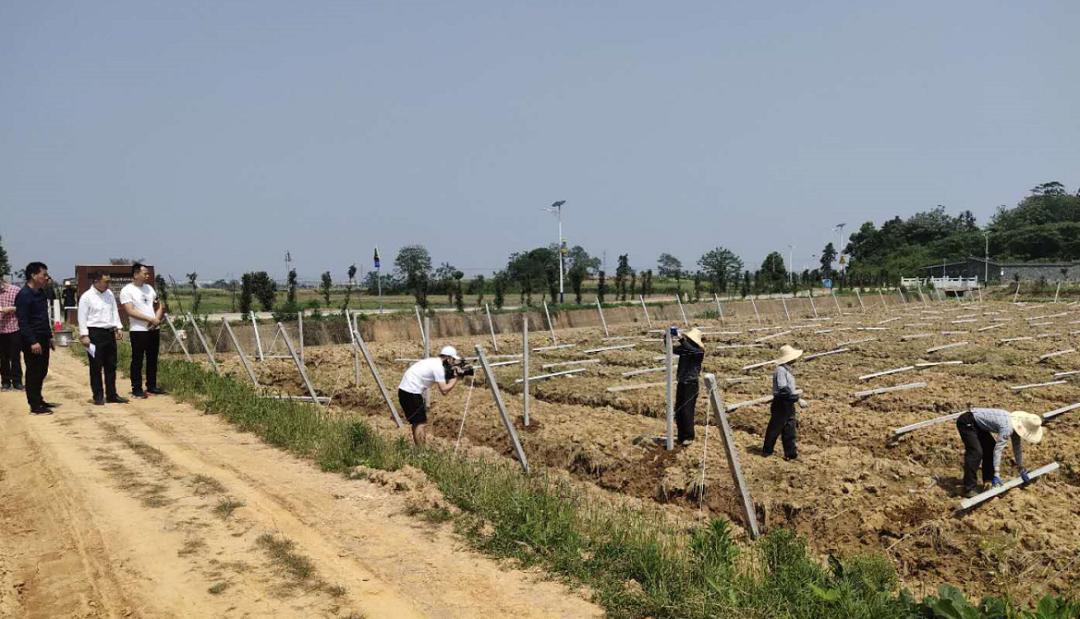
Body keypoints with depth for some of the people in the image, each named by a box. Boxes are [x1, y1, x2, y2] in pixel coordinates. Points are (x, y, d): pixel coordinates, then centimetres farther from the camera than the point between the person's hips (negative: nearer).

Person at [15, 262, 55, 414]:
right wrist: (32, 342, -24)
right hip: (32, 341, -8)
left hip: (42, 339, 8)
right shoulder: (24, 295, -15)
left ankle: (39, 400, 26)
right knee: (33, 372, -2)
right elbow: (22, 322, -19)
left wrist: (49, 337, 20)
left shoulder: (41, 293, 12)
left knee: (42, 371, 14)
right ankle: (35, 406, 5)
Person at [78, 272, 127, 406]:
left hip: (110, 333, 6)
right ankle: (98, 396, 8)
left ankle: (111, 395, 17)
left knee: (111, 366, 10)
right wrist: (84, 335, -13)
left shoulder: (109, 294, 11)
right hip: (95, 334, -6)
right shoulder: (86, 297, -8)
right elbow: (82, 317, -9)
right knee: (96, 367, 1)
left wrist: (118, 327, 8)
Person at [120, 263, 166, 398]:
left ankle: (151, 386, 21)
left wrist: (157, 319, -3)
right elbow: (131, 311, -15)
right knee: (137, 361, 0)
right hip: (138, 330, -6)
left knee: (152, 359, 11)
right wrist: (151, 319, -17)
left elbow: (159, 305, 16)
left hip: (154, 329, 6)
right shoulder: (127, 290, -7)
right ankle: (137, 389, 6)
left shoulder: (149, 288, 12)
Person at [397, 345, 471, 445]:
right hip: (411, 393, -10)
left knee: (417, 422, 19)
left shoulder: (434, 362, 14)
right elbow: (444, 390, -16)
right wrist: (456, 377, -8)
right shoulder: (438, 367, -13)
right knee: (421, 423, -7)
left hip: (405, 390, 10)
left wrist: (454, 373, 4)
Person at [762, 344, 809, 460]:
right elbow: (782, 389, -24)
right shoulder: (781, 370, -19)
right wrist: (796, 394, -15)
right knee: (775, 429, 3)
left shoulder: (788, 369, 12)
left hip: (789, 404, 9)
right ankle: (767, 451, 15)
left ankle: (791, 453, 17)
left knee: (789, 430, 11)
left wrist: (799, 399, 12)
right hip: (781, 404, -9)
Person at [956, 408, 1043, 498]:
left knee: (990, 448, 11)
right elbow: (998, 450, -29)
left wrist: (1021, 469, 19)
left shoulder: (1016, 424, 1)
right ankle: (969, 489, -16)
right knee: (976, 452, -18)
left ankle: (988, 479, 23)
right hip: (967, 422, -10)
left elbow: (1017, 448, 13)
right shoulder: (1007, 428, -27)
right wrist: (996, 474, -29)